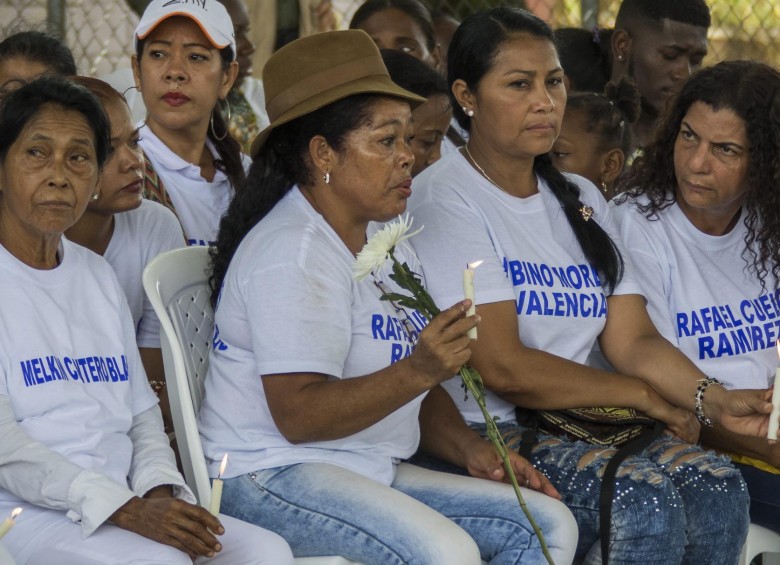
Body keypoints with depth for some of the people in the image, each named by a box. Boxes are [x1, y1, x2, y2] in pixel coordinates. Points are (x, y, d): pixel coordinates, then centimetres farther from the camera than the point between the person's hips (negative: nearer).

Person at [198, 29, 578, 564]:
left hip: (372, 474, 10)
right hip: (274, 474, -10)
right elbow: (297, 415, -23)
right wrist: (418, 370, -32)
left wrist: (469, 448, 1)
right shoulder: (291, 253, -14)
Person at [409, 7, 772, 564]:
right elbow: (502, 367, -14)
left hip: (577, 426, 7)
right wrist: (642, 395, -5)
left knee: (717, 486, -20)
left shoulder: (582, 200, 18)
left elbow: (635, 340, 9)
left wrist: (715, 400, -12)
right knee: (642, 497, -30)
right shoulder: (443, 199, -6)